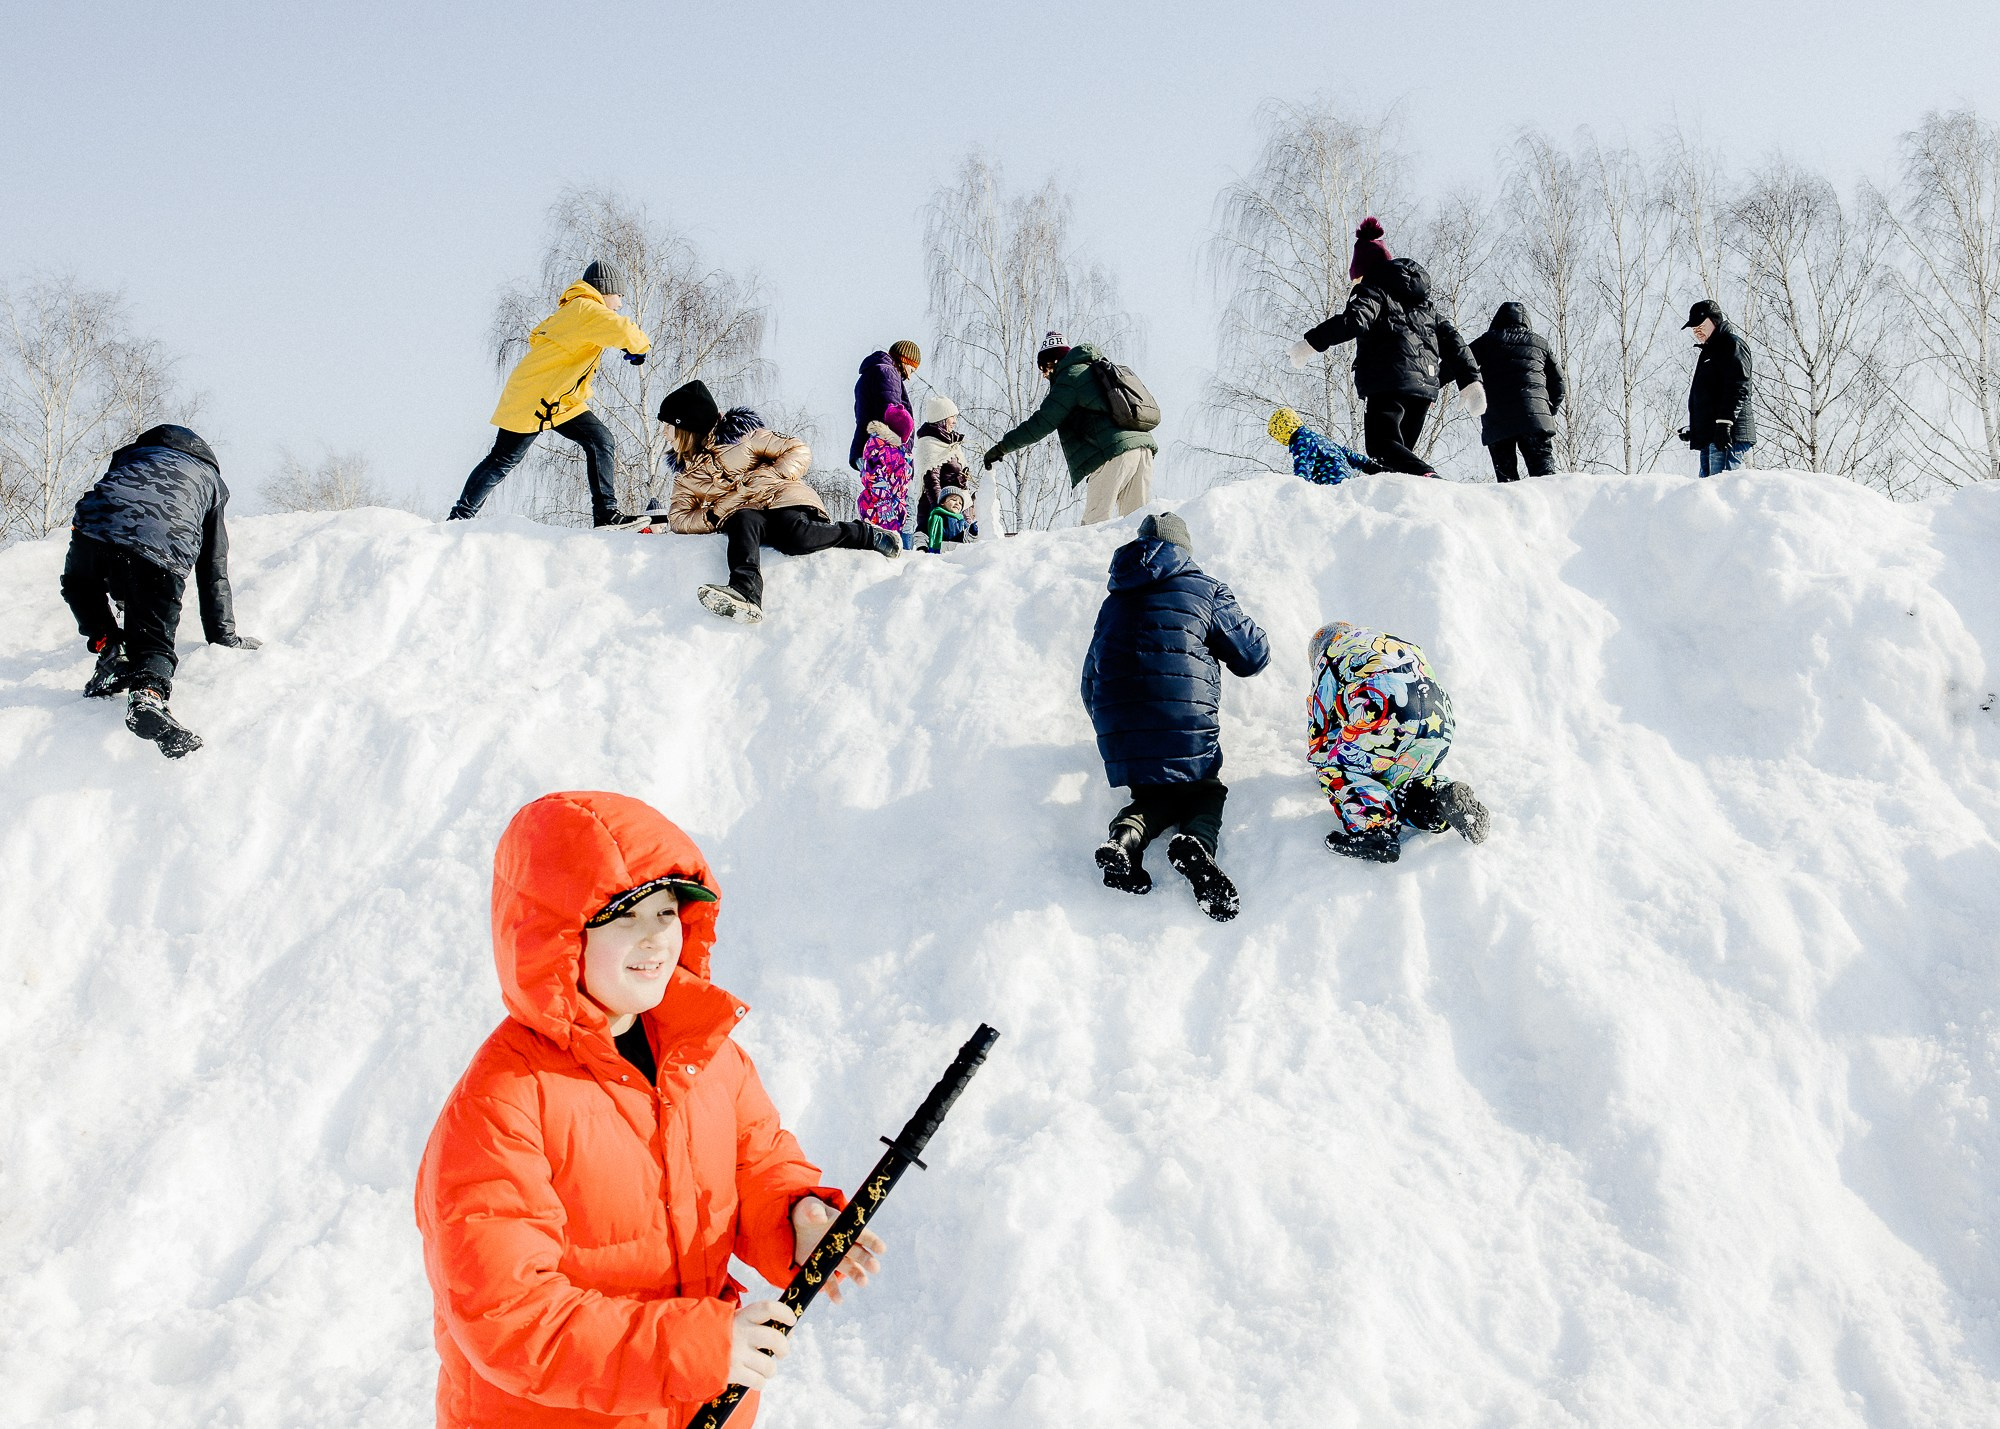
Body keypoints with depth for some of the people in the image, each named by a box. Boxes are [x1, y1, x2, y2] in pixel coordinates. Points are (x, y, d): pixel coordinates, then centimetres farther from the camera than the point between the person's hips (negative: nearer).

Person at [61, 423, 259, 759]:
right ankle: (147, 695, -24)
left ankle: (109, 652, 15)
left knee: (80, 586, 33)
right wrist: (222, 633, 43)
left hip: (96, 526, 1)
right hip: (164, 552, -1)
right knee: (154, 639, 7)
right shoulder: (209, 480, 36)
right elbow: (214, 570, 35)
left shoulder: (134, 454, 39)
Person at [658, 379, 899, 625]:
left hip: (783, 501, -3)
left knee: (795, 536, -37)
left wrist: (763, 477, -12)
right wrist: (712, 516, -9)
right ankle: (745, 594, -61)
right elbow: (678, 517, 10)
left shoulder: (740, 433, 5)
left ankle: (867, 535, -14)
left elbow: (800, 452, 2)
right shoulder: (685, 472, 19)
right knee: (744, 521, -35)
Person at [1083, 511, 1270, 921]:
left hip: (1116, 734, 4)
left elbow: (1090, 688, 25)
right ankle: (1196, 841, -17)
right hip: (1187, 729, -3)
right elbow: (1254, 655, 14)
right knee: (1207, 793, 17)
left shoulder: (1113, 602, 24)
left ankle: (1127, 834, -10)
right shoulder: (1203, 588, 11)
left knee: (1155, 795, 24)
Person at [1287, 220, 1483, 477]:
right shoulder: (1422, 301, 28)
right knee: (1402, 448, 15)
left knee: (1382, 444, -13)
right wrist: (1471, 381, 21)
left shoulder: (1373, 289, 4)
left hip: (1390, 381, -7)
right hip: (1426, 384, 7)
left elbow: (1354, 319, -17)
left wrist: (1312, 342, -14)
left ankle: (1430, 480, -39)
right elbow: (1452, 339, 23)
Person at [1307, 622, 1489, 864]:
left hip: (1385, 716, -6)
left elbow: (1320, 716, 27)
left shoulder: (1331, 654, 26)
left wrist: (1318, 759, 45)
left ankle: (1374, 826, -16)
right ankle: (1441, 797, -3)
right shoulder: (1403, 646, 42)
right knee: (1397, 781, 25)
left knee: (1335, 769, 9)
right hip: (1439, 727, 6)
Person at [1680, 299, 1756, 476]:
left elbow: (1738, 389, -15)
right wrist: (1692, 429, 25)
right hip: (1708, 437, 10)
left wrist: (1724, 423, -23)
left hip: (1728, 435, -10)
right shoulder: (1708, 351, 28)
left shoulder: (1732, 344, -4)